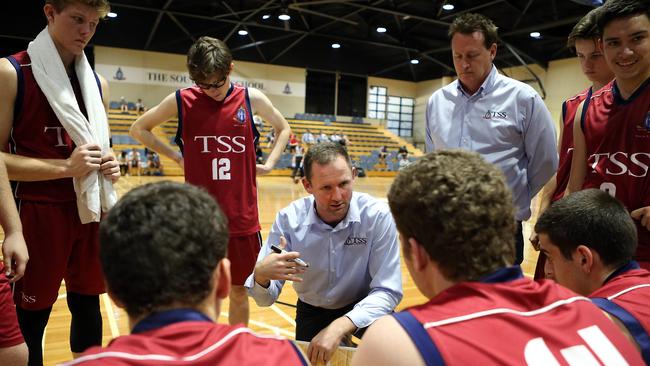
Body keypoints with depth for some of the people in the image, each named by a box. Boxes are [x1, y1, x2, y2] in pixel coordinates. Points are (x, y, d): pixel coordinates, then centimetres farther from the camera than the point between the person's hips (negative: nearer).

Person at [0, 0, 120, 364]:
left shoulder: (98, 83, 10)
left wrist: (110, 163, -1)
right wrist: (66, 167, -21)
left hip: (89, 211, 5)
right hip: (38, 213, -5)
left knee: (88, 305, 16)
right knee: (31, 316, 7)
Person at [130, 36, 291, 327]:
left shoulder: (251, 99, 1)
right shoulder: (182, 100, -3)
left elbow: (283, 128, 19)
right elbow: (139, 129, 11)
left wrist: (269, 163, 6)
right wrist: (177, 156, 2)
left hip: (242, 216, 1)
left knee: (239, 290, 14)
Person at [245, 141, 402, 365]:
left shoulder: (378, 216, -24)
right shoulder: (288, 219, -19)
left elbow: (387, 291, -23)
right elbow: (266, 299, -15)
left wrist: (339, 327, -38)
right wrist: (261, 275, -39)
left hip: (362, 308, -2)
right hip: (312, 312, 2)